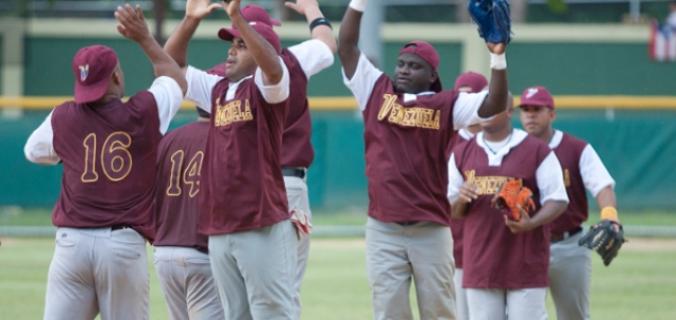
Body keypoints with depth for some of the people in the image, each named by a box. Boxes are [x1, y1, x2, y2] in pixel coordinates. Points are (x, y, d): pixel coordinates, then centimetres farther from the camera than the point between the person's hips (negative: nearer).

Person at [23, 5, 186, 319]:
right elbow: (176, 78, 21)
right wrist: (145, 39, 25)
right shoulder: (144, 112, 0)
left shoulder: (62, 118, 5)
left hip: (72, 242, 1)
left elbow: (33, 150, 26)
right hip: (124, 243, -1)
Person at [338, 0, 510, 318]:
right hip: (383, 228, 2)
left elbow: (494, 105, -9)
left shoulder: (446, 104, 2)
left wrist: (497, 57, -21)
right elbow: (346, 47, 6)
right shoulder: (376, 92, 9)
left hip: (431, 229, -2)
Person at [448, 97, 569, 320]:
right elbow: (452, 212, 15)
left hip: (526, 264, -4)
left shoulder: (536, 150, 0)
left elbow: (558, 200, -2)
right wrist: (460, 199, -9)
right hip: (480, 265, 4)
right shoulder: (461, 154, 12)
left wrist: (531, 223, -21)